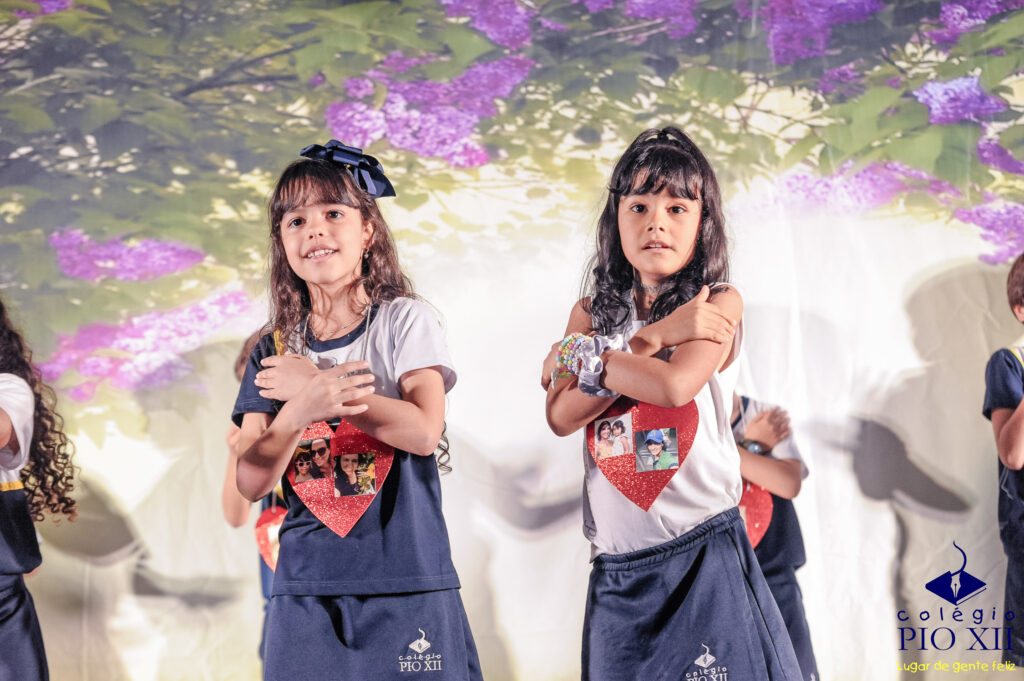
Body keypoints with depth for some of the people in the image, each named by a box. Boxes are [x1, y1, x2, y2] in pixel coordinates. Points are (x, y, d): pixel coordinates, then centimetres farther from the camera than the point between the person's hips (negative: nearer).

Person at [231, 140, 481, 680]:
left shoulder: (404, 321, 0)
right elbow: (251, 483, -1)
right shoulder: (273, 353, 8)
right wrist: (298, 412, -20)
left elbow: (424, 432, -14)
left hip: (408, 582, -2)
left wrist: (311, 384, -11)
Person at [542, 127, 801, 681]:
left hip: (704, 556, -3)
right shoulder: (591, 312, 10)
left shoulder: (719, 304, 0)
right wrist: (654, 336, -9)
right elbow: (561, 416, -6)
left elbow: (674, 385, -19)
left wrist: (583, 358, -5)